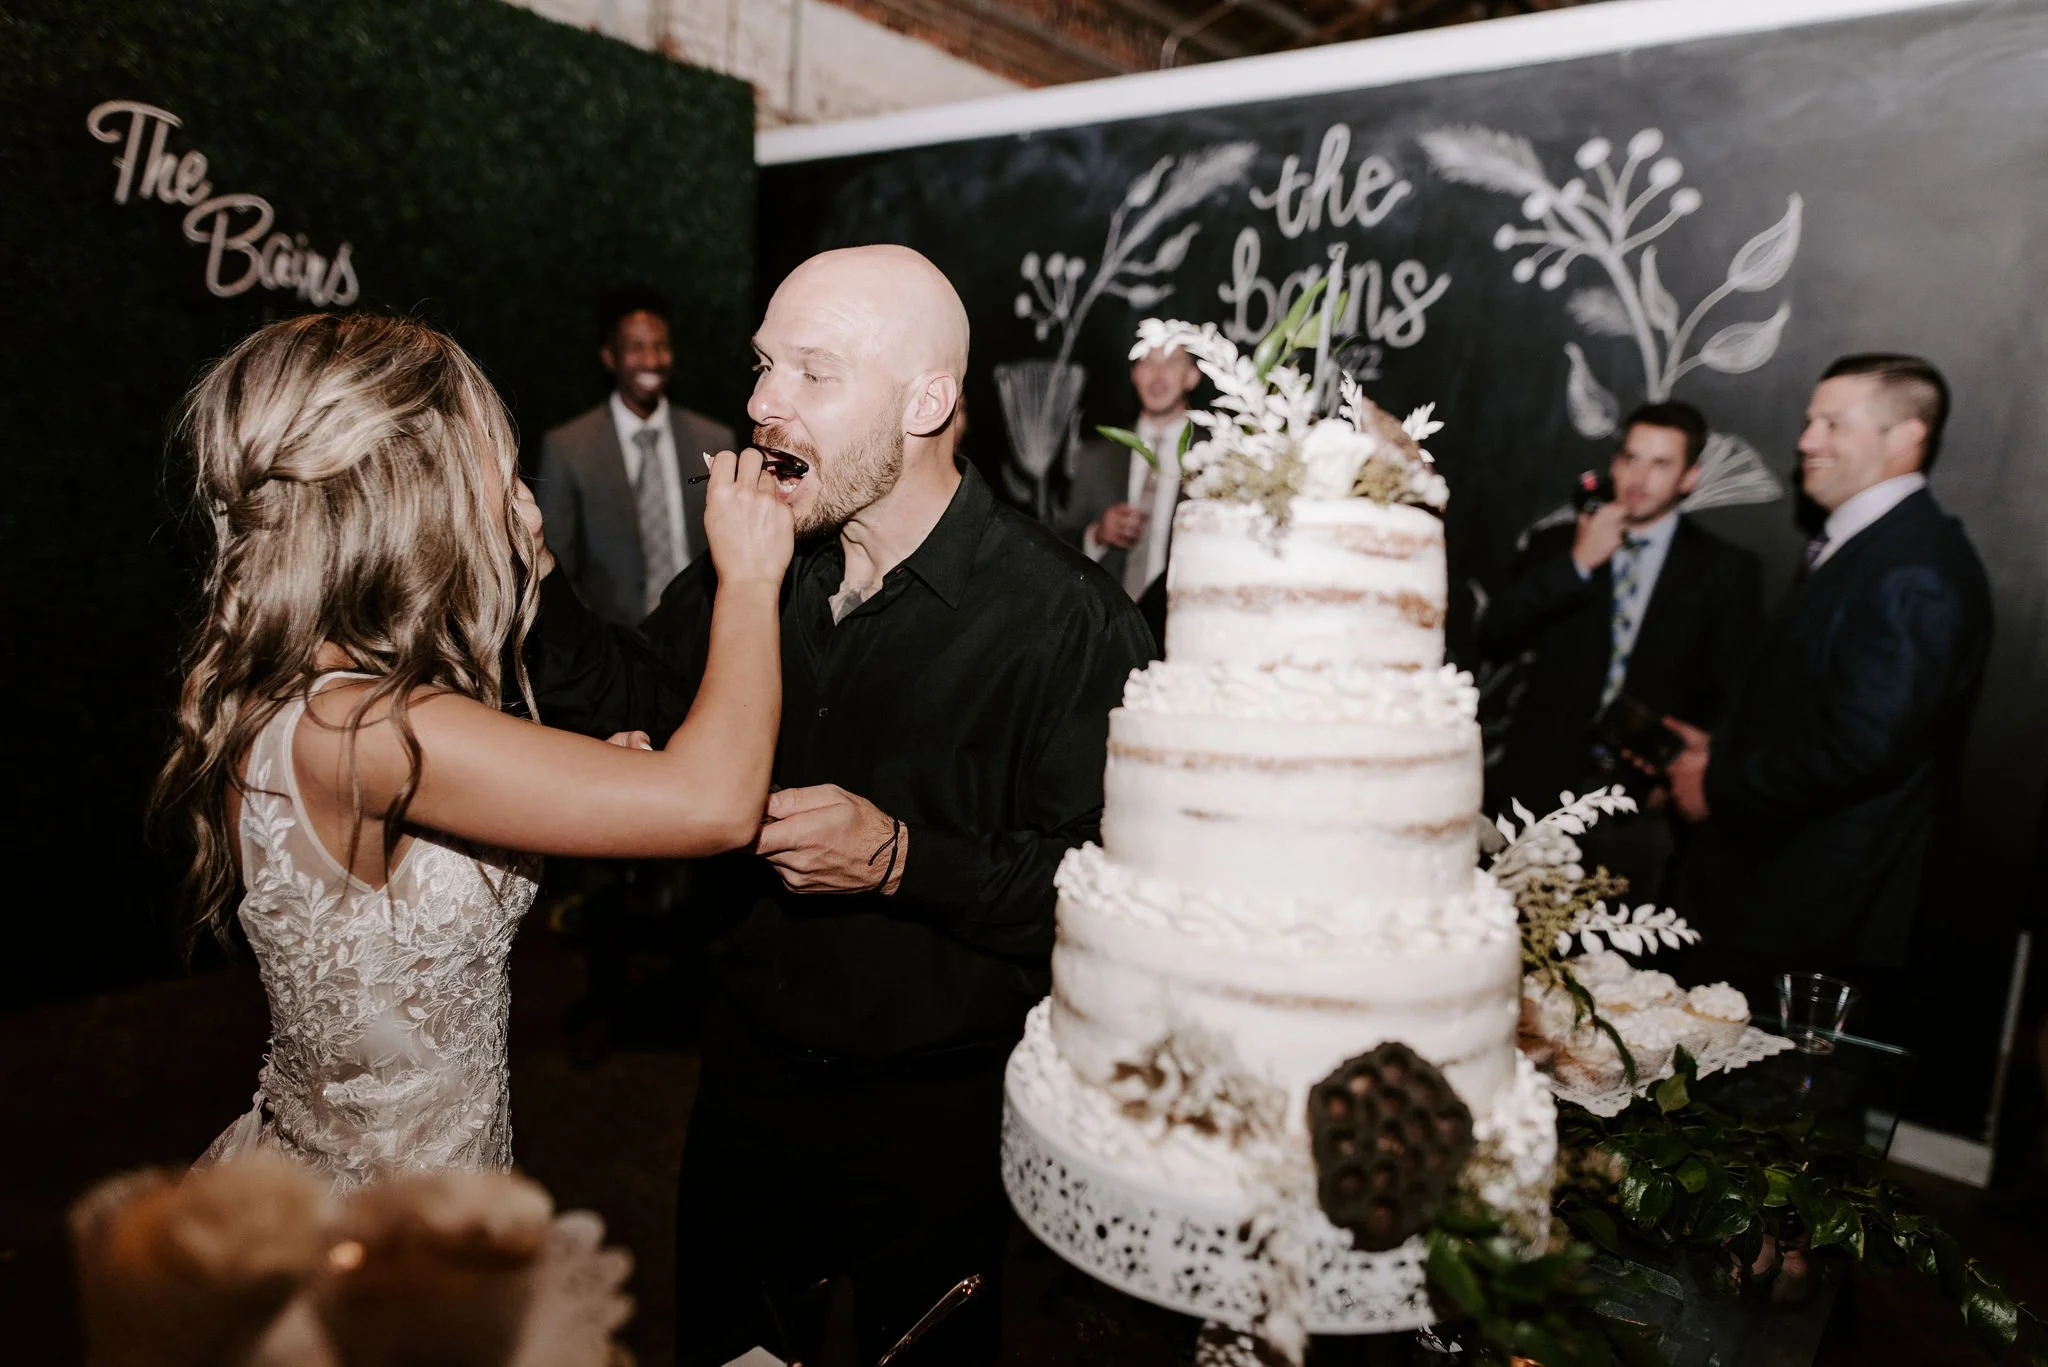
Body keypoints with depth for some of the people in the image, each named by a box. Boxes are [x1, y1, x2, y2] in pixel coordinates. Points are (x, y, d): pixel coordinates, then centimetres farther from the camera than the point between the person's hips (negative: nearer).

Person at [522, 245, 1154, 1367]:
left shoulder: (1067, 621, -23)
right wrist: (522, 574, -8)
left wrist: (901, 858, -30)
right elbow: (633, 704, 6)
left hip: (936, 1111, -5)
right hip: (748, 1064, 6)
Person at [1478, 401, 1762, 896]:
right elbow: (1494, 641, -5)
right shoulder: (1557, 546, 8)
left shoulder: (1726, 571, 5)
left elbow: (1730, 696, 3)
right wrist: (1576, 564, -11)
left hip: (1645, 803, -1)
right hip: (1539, 786, 1)